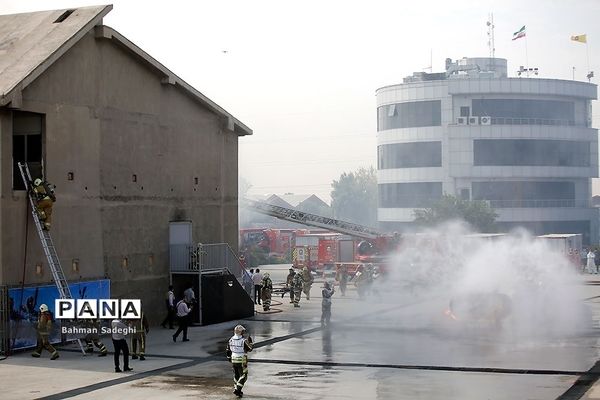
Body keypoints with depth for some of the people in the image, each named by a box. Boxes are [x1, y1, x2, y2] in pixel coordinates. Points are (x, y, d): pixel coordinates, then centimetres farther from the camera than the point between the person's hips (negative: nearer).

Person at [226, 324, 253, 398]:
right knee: (243, 376, 2)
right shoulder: (244, 341, -19)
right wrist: (250, 342, 6)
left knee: (236, 375, 20)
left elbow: (228, 351, 6)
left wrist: (229, 359, 20)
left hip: (233, 360, 6)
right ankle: (237, 390, -8)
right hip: (242, 361, -6)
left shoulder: (231, 340, -2)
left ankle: (236, 389, 25)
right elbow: (249, 349, -6)